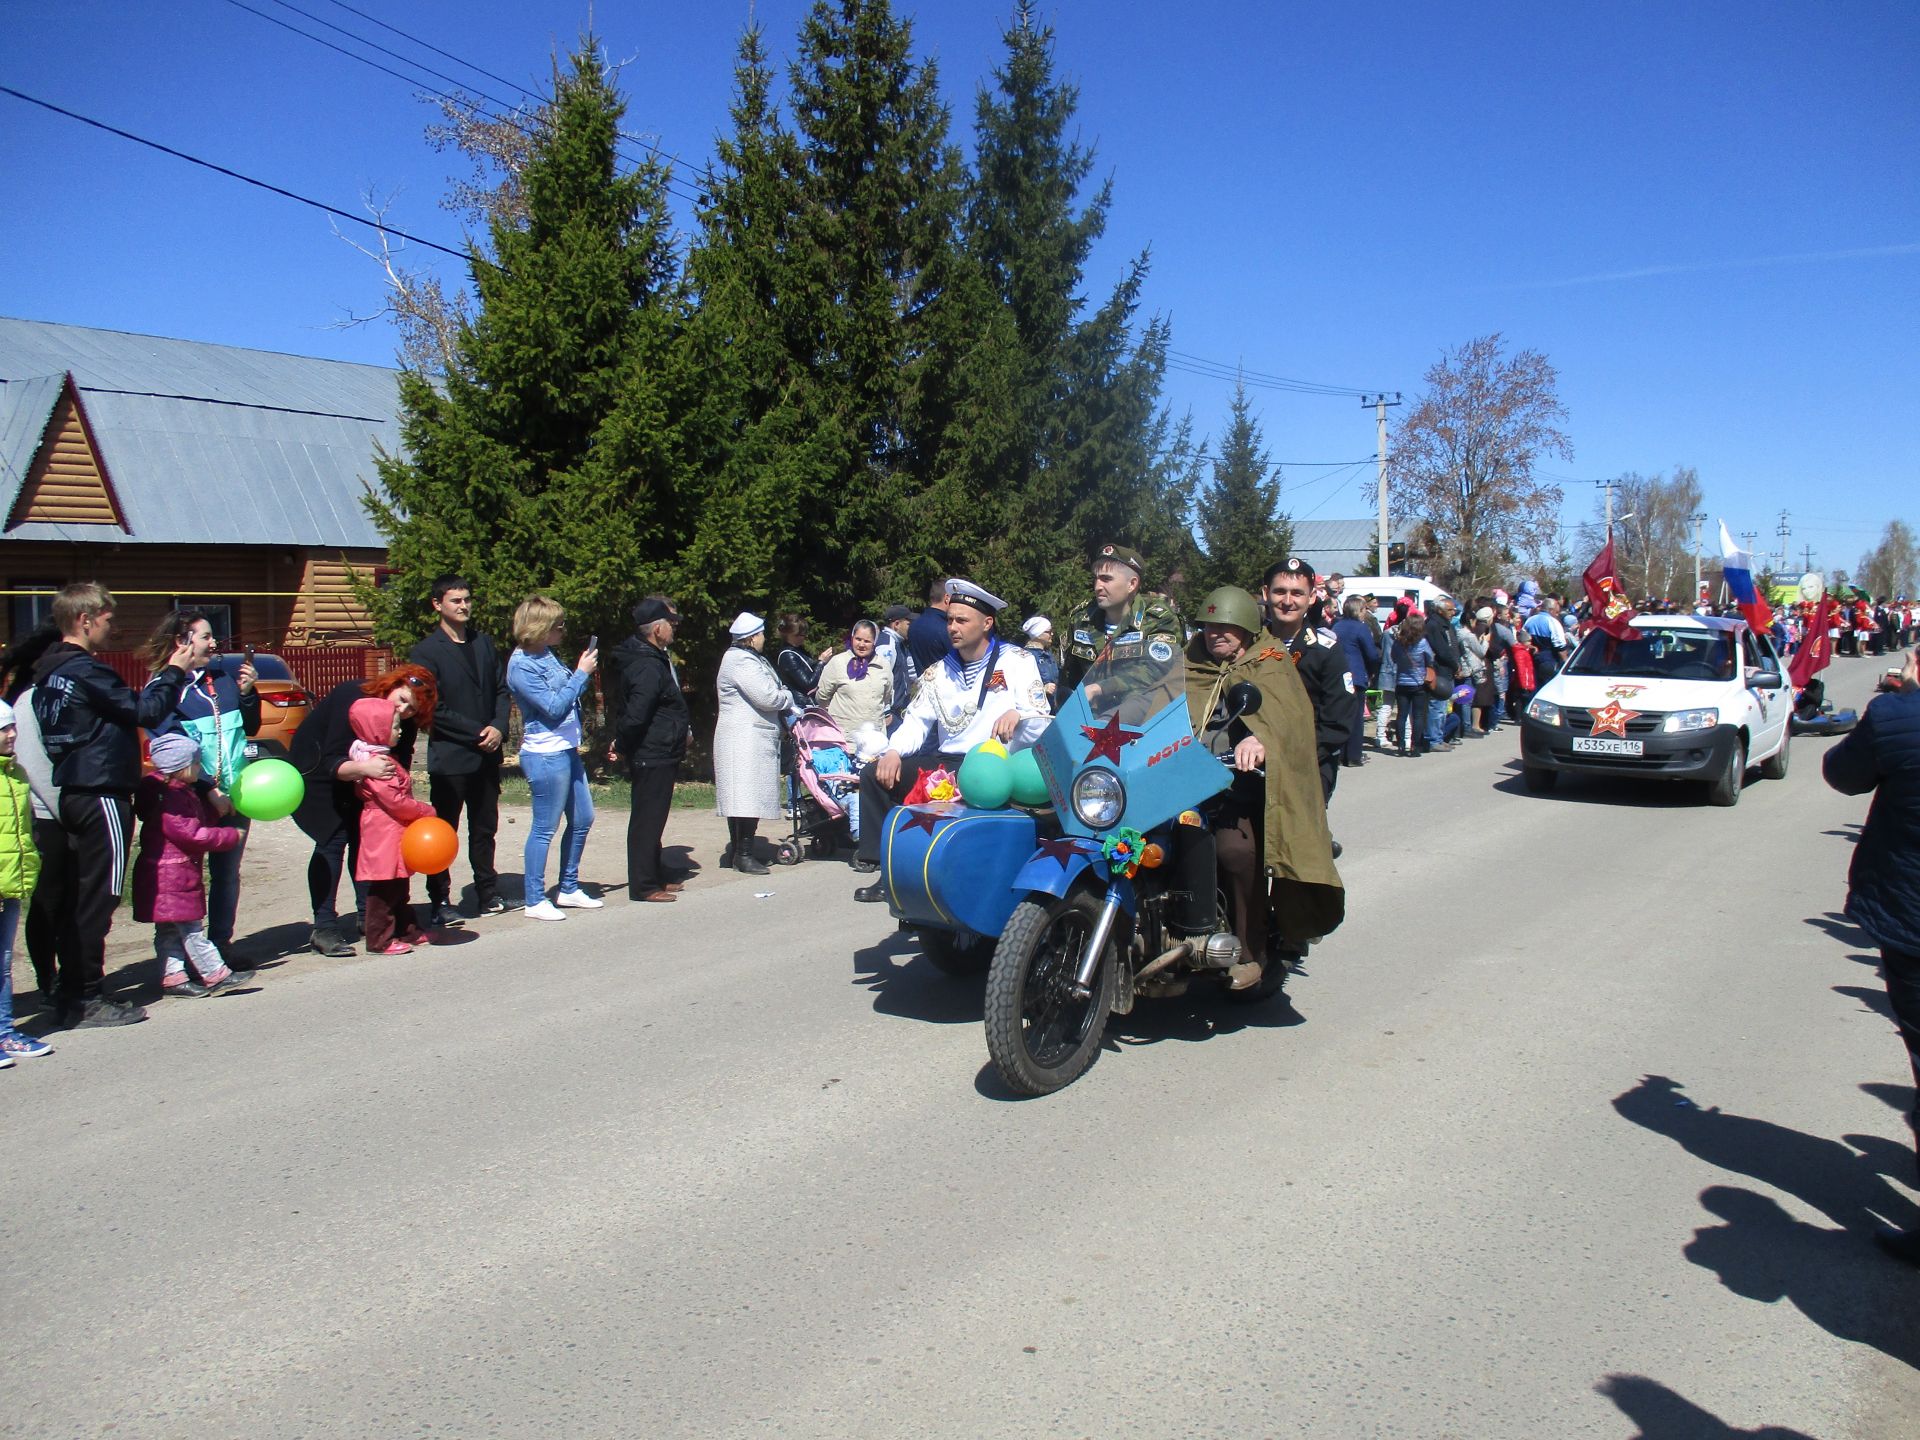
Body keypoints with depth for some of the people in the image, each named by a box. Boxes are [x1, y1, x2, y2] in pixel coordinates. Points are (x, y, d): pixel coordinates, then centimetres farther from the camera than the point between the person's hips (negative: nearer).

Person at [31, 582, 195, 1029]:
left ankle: (73, 996, 20)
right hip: (100, 795, -10)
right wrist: (174, 672, -2)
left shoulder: (51, 671, 15)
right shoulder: (84, 670, -16)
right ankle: (89, 1000, 2)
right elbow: (145, 711, -13)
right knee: (98, 898, -3)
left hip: (75, 793, 10)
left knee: (84, 897, 14)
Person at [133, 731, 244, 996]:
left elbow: (202, 821, 24)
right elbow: (191, 834, -23)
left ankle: (173, 977, 15)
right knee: (191, 928, -7)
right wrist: (232, 835, -16)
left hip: (179, 873, 11)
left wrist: (212, 801, 8)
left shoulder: (183, 792, 14)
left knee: (170, 930, 11)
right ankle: (216, 974, -6)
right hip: (171, 875, -11)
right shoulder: (168, 798, -19)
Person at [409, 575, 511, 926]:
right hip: (449, 756, -5)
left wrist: (498, 727, -5)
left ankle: (487, 894, 24)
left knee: (484, 830, 14)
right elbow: (433, 708, -11)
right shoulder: (425, 651, -5)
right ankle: (439, 902, 9)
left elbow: (501, 689, 12)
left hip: (487, 754, 6)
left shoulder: (484, 642, 12)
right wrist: (476, 733, -14)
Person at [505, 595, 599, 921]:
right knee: (545, 827, -1)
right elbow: (554, 707, -18)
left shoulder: (546, 655, 8)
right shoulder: (521, 666, -16)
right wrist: (581, 673, -14)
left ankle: (569, 890, 28)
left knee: (582, 819, 15)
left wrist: (585, 670, 4)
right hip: (545, 756, -9)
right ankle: (535, 901, 9)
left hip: (566, 750, 9)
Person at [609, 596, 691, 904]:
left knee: (651, 819, 19)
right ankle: (643, 887, 4)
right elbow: (635, 716, -29)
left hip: (659, 755, 11)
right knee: (647, 820, -3)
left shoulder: (655, 659, 12)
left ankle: (657, 876, 32)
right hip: (652, 757, -11)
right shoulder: (648, 667, -22)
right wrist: (623, 748, -15)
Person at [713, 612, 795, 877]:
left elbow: (768, 693, 23)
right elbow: (767, 697, -19)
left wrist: (791, 708, 8)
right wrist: (788, 697, 1)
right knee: (749, 796, -11)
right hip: (746, 738, -11)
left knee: (742, 798, 13)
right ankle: (743, 855, -10)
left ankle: (736, 852, 18)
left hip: (750, 738, 11)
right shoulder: (741, 661, -14)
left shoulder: (748, 658, 22)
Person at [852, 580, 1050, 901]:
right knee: (874, 774, -9)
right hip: (946, 764, 6)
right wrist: (893, 751, -10)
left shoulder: (1017, 661, 4)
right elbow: (917, 719, 10)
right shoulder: (939, 673, 19)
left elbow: (1043, 723, -4)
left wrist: (1018, 714, -27)